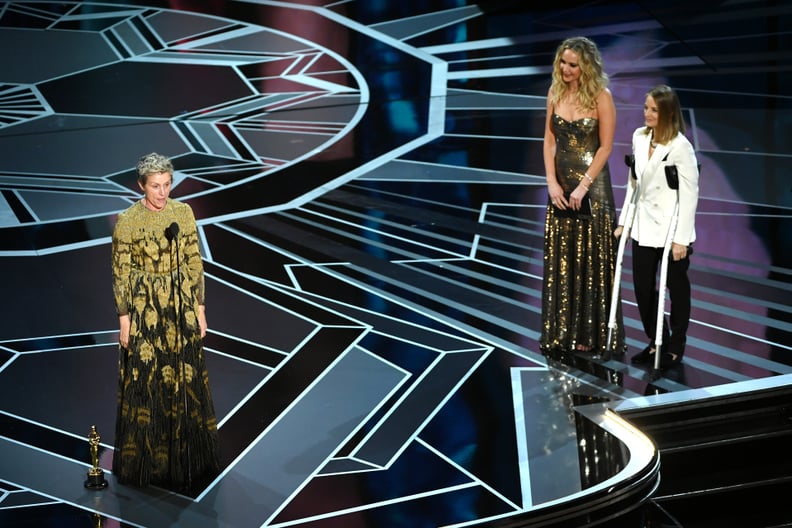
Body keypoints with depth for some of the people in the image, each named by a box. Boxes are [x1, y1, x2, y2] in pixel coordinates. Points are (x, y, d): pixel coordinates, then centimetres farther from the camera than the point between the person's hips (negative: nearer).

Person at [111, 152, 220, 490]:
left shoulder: (183, 213, 1)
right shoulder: (127, 221, -9)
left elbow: (195, 262, 5)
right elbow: (121, 274, -6)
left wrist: (200, 308, 4)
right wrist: (124, 320, -7)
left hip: (182, 305, 3)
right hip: (145, 309, -3)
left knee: (186, 380, 11)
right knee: (145, 382, 4)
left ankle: (187, 457, 27)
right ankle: (146, 461, 20)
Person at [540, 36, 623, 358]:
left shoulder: (601, 97, -10)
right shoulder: (555, 93, 3)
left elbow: (605, 147, -9)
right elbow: (549, 141, 5)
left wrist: (583, 186, -14)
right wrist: (552, 183, -4)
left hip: (591, 183, -4)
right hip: (560, 183, 5)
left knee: (591, 259, 0)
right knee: (559, 259, 6)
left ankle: (590, 333, 9)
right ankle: (561, 332, 14)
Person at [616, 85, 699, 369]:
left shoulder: (680, 146, -15)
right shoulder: (639, 137, 4)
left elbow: (689, 194, -15)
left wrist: (681, 239, -16)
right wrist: (624, 222, 11)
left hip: (671, 229, -6)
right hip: (644, 227, 6)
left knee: (677, 287, 9)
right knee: (642, 287, 9)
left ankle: (676, 346, 24)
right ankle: (655, 341, 26)